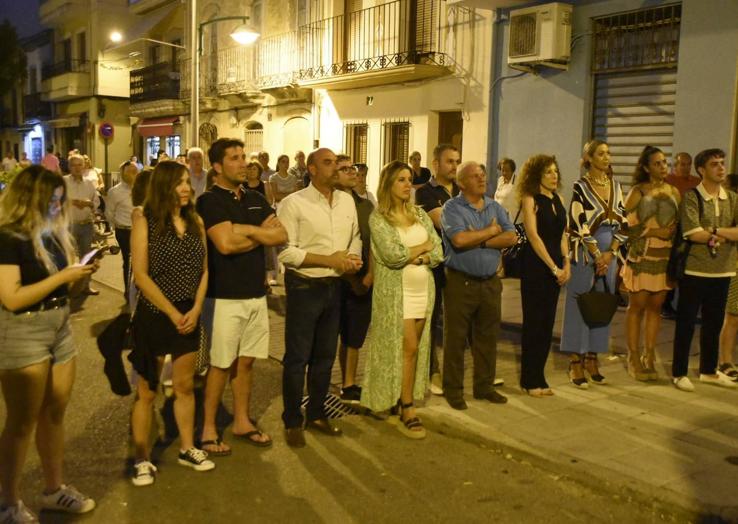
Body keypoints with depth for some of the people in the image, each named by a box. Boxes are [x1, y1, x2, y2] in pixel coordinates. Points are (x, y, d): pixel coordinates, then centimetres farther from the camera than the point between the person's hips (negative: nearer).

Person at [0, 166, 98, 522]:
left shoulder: (53, 234, 8)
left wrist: (80, 274, -3)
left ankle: (54, 489, 29)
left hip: (60, 328, 8)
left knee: (54, 414, 15)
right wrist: (62, 276, -21)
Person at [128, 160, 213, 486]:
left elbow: (203, 270, 6)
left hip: (189, 315, 4)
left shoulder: (195, 221, 4)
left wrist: (196, 309, -7)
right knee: (147, 390, 6)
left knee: (185, 386, 15)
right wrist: (172, 313, -13)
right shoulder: (145, 221, -9)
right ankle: (142, 459, 18)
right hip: (153, 316, -4)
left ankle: (187, 449, 29)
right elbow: (141, 275, -13)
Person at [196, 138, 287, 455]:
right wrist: (261, 233, -7)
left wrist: (247, 229, -13)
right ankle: (208, 429, 16)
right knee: (221, 365, 2)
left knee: (246, 361, 14)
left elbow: (281, 236, 1)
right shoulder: (210, 201, -8)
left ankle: (242, 422, 27)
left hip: (256, 294, 6)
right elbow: (225, 243, -22)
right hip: (224, 296, -6)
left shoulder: (256, 200, 12)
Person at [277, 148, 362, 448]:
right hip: (304, 287, -6)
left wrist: (354, 256, -5)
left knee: (325, 355, 15)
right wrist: (329, 259, -20)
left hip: (334, 286, 6)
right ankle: (292, 422, 18)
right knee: (297, 358, 4)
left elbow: (355, 236, 17)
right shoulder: (294, 203, -13)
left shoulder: (347, 201, 6)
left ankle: (316, 414, 31)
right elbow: (285, 252, -18)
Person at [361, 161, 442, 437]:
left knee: (414, 349, 8)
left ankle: (398, 399, 21)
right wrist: (424, 246, -5)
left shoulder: (420, 214, 11)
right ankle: (407, 412, 1)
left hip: (423, 289, 5)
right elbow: (392, 255, -17)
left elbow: (438, 252, 4)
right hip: (395, 291, -5)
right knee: (408, 348, -7)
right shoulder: (378, 217, -5)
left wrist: (415, 257, -14)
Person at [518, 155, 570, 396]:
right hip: (535, 266, -6)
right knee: (534, 323, 1)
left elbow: (562, 233, 11)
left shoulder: (558, 198, 11)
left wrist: (566, 264, -1)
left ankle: (539, 378, 19)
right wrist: (553, 267, -14)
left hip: (555, 267, 6)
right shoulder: (530, 199, -7)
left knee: (547, 323, 9)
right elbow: (533, 235, -13)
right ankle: (530, 381, 11)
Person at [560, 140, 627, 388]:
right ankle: (576, 362, 7)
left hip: (609, 253, 6)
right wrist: (597, 255, -12)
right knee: (580, 305, -1)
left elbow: (622, 221, 8)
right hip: (585, 252, -5)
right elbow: (580, 223, -11)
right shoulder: (580, 186, -6)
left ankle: (592, 358, 20)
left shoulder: (615, 185, 11)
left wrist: (611, 252, -4)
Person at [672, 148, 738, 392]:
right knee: (686, 323, 3)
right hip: (694, 271, -5)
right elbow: (693, 234, -18)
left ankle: (709, 371, 30)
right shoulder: (691, 197, -7)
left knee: (714, 323, 15)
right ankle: (679, 373, 14)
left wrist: (714, 231, -18)